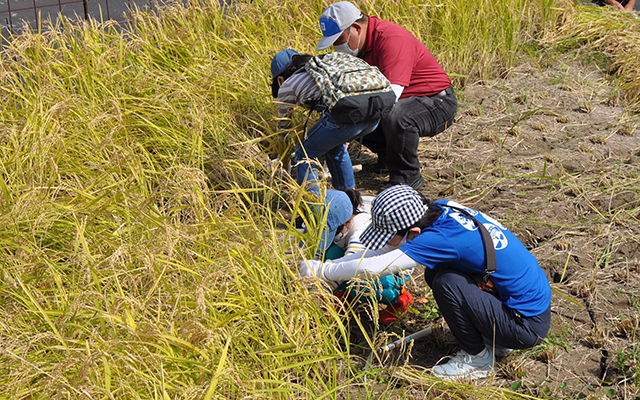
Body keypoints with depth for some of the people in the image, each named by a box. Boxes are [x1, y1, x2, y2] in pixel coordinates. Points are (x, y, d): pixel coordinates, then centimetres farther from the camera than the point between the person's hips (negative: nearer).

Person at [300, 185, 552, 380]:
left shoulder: (443, 237, -29)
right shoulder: (440, 209, -4)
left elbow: (373, 267, -29)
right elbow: (381, 249, 5)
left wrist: (321, 271, -16)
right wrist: (332, 264, 1)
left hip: (529, 324, -9)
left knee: (447, 283, -21)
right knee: (434, 272, 5)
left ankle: (479, 359, 1)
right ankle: (491, 339, 16)